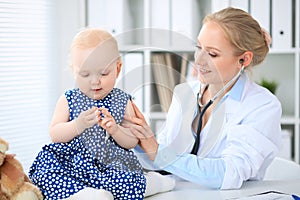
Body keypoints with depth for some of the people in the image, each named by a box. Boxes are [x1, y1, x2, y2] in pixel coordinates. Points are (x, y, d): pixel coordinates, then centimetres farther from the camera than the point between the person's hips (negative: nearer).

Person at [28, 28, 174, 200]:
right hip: (71, 162, 1)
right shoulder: (69, 100, 5)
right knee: (45, 173, -30)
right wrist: (78, 125, -21)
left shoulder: (122, 101, 6)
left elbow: (132, 142, 3)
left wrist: (115, 130, -19)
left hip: (110, 163, 0)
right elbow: (54, 135, -3)